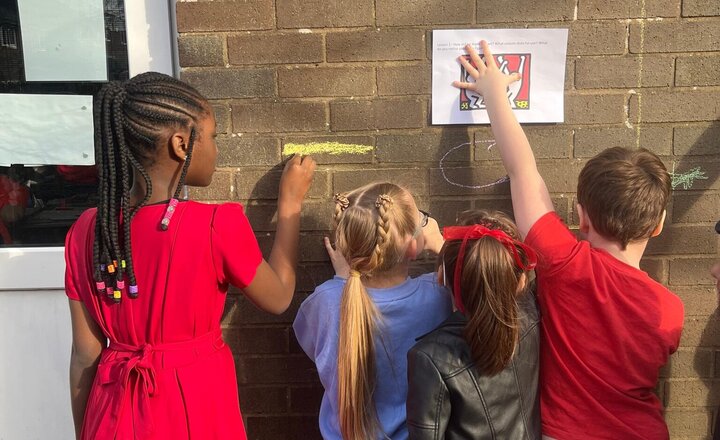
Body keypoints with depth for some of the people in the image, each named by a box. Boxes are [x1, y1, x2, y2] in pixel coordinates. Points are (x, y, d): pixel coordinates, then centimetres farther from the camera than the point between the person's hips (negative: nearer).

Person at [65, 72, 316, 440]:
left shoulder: (86, 231, -8)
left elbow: (85, 355, -2)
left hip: (116, 410, 4)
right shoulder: (218, 225, -22)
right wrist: (290, 202, 1)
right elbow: (278, 298, -5)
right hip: (196, 406, -3)